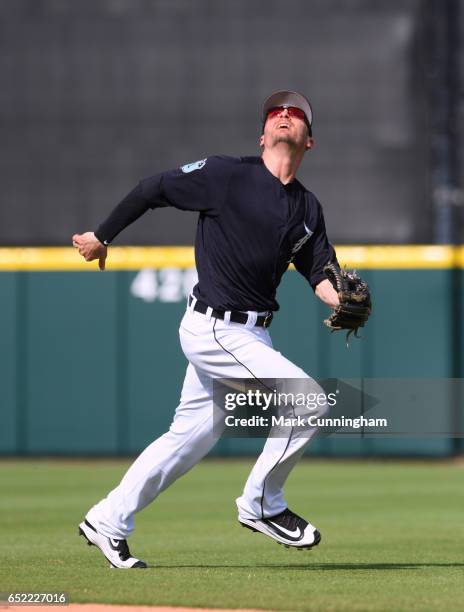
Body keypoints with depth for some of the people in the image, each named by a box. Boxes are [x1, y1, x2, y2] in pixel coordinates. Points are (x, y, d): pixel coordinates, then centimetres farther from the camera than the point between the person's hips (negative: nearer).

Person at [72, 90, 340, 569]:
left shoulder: (308, 208, 11)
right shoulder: (227, 175, -9)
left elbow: (320, 274, 7)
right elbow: (153, 190, -3)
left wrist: (344, 303, -15)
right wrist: (101, 237, 2)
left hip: (249, 332, 8)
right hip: (214, 328, -8)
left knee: (192, 435, 14)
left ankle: (108, 521, 25)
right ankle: (262, 505, 1)